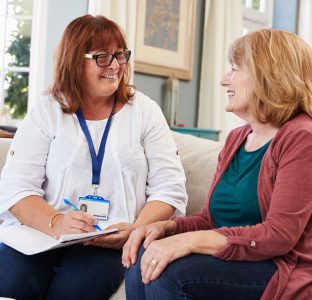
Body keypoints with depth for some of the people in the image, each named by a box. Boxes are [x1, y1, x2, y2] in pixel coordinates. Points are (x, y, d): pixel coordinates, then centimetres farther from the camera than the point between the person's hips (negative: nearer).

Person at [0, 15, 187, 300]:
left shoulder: (145, 111, 8)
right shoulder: (47, 111, 7)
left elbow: (169, 188, 2)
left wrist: (138, 229, -18)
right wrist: (55, 223, -23)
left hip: (110, 242, 0)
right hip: (41, 233, 1)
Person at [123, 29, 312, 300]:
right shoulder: (236, 139, 15)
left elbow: (280, 234, -20)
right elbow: (210, 218, 15)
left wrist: (191, 240, -27)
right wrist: (167, 226, -7)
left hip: (286, 273, -7)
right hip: (235, 261, 7)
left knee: (169, 272, -26)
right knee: (143, 260, -16)